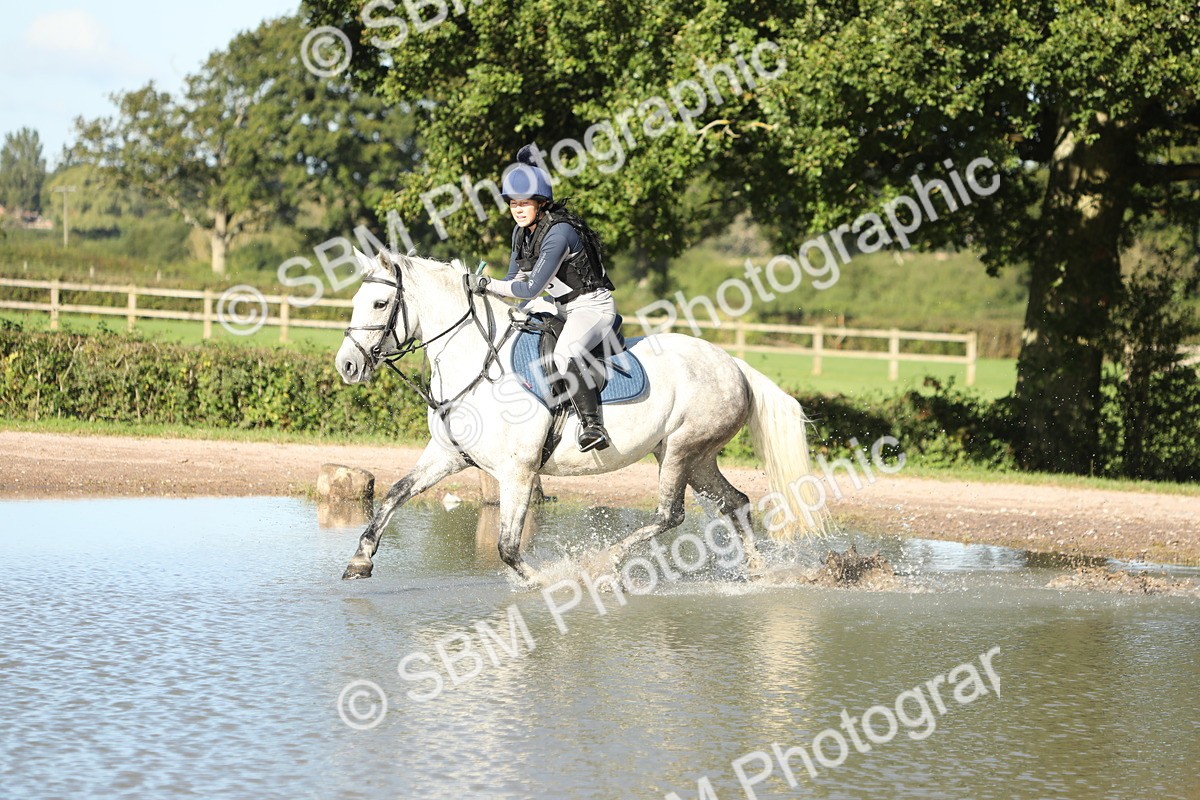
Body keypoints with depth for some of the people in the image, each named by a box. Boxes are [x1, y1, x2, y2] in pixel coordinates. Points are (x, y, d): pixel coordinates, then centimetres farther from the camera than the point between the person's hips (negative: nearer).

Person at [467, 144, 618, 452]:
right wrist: (482, 289, -2)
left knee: (564, 353, -36)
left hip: (593, 306, -10)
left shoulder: (558, 232, -24)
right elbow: (514, 280, 14)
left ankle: (592, 425, -39)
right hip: (562, 308, 10)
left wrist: (488, 285, -17)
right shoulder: (522, 232, 4)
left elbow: (530, 289, -25)